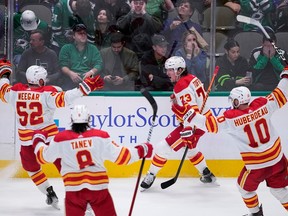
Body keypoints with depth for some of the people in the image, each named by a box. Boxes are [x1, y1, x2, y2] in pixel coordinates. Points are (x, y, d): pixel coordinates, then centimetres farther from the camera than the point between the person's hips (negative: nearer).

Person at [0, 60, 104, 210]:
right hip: (50, 138, -3)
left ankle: (50, 193, 25)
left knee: (30, 166, 28)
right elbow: (63, 99, -28)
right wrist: (85, 87, -29)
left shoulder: (16, 91, -2)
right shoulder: (46, 93, -13)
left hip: (27, 141, 3)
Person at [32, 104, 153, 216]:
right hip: (98, 187, 0)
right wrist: (141, 151, 8)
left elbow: (44, 157, 10)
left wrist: (38, 139, 29)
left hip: (74, 189, 0)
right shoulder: (100, 136, -6)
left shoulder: (61, 139, -4)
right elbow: (119, 157, -5)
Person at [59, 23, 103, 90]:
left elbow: (98, 64, 9)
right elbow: (63, 66, 7)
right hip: (71, 80, -1)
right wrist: (70, 73, -14)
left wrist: (91, 72, -14)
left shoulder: (93, 48, 21)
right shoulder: (66, 48, 18)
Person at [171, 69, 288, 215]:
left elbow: (211, 124, -18)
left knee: (245, 187, 23)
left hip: (256, 165, -4)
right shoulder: (262, 105, -8)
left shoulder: (231, 118, -18)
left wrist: (187, 114, -17)